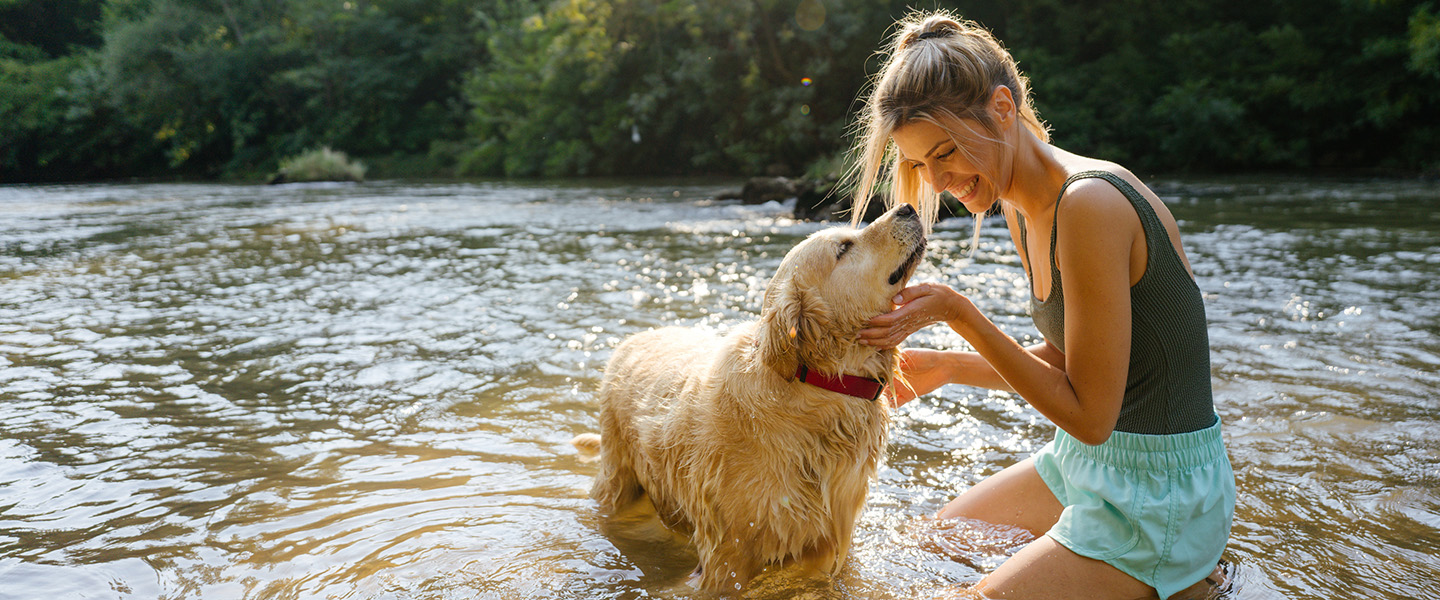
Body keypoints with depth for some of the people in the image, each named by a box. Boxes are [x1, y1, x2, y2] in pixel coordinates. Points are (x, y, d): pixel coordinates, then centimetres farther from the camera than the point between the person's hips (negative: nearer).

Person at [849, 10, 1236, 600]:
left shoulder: (1090, 204, -27)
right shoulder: (1023, 208, 3)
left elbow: (1089, 413, -24)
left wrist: (960, 313, -25)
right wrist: (947, 367, 5)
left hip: (1157, 493, -9)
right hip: (1081, 462, 9)